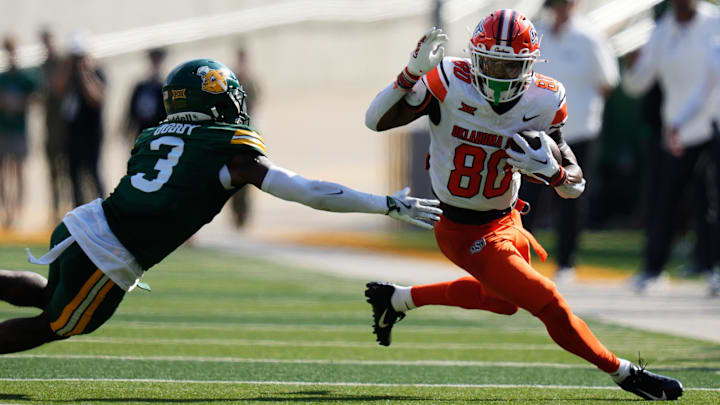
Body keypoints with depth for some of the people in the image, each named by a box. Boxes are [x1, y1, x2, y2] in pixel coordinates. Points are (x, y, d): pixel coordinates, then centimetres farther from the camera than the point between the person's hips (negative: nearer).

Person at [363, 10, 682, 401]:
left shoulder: (543, 101, -13)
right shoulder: (448, 83, -25)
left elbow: (575, 185, -8)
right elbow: (376, 120, -25)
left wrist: (550, 170, -31)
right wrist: (413, 73, -38)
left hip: (506, 221, 7)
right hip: (465, 233, -7)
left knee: (503, 299, 31)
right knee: (548, 303, -9)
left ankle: (398, 298, 45)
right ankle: (626, 375, 10)